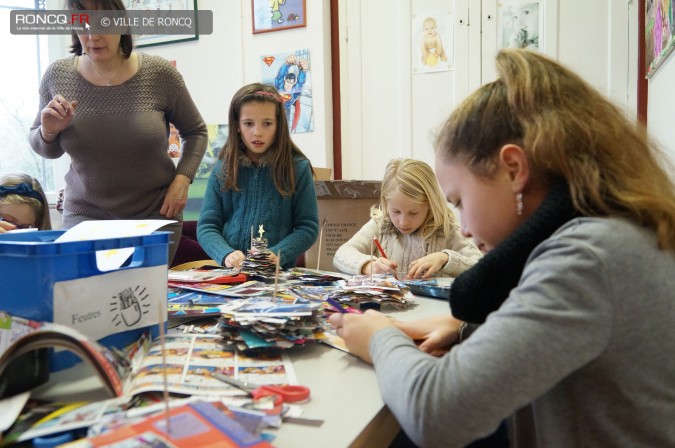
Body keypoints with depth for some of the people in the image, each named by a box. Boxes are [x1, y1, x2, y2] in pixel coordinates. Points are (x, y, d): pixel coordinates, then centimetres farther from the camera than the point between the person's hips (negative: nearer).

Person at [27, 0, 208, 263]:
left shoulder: (160, 74, -9)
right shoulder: (57, 75, -3)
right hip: (84, 214, 1)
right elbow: (44, 149, 9)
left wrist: (182, 179, -9)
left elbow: (195, 131, 4)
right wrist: (48, 132, -12)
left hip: (156, 214, -1)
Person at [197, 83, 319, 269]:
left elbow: (308, 227, 2)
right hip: (230, 273, 1)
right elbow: (206, 226, 7)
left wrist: (277, 255, -13)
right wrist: (226, 254, -12)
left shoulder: (297, 168, 4)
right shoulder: (223, 169, 9)